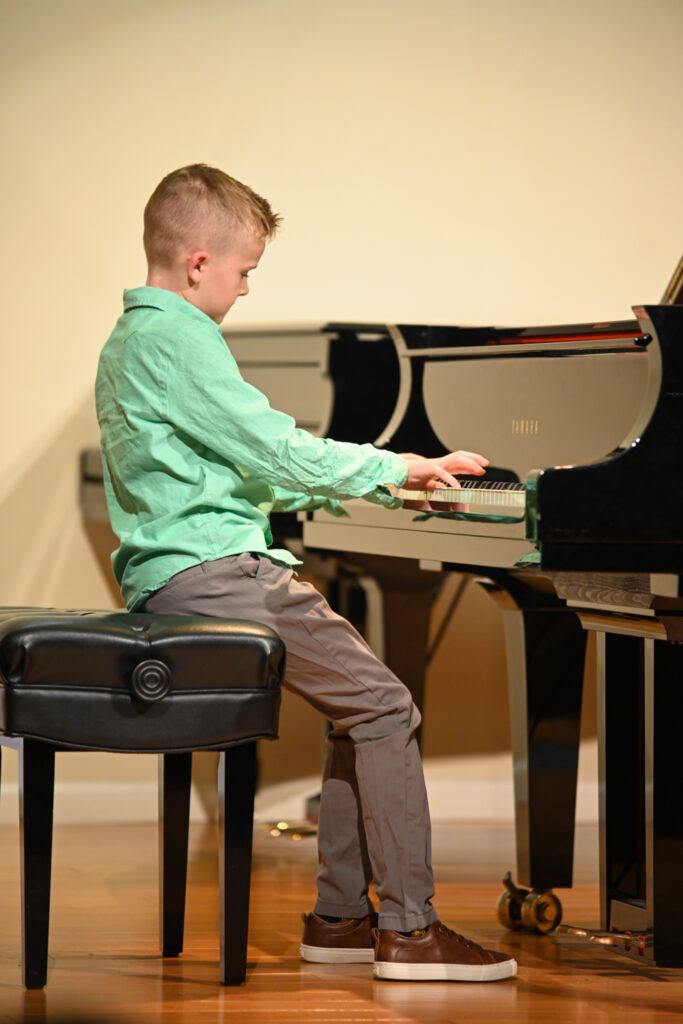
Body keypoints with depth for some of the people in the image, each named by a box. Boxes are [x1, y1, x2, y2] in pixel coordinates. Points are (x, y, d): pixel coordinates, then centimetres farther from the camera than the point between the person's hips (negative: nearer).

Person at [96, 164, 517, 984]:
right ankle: (408, 928, -10)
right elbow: (277, 454, -17)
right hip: (211, 570, -11)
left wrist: (365, 483, 24)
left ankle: (340, 917, 11)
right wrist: (396, 468, -4)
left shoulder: (128, 342, 20)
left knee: (361, 700, 13)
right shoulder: (179, 337, -14)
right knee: (385, 706, -11)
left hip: (169, 570, 11)